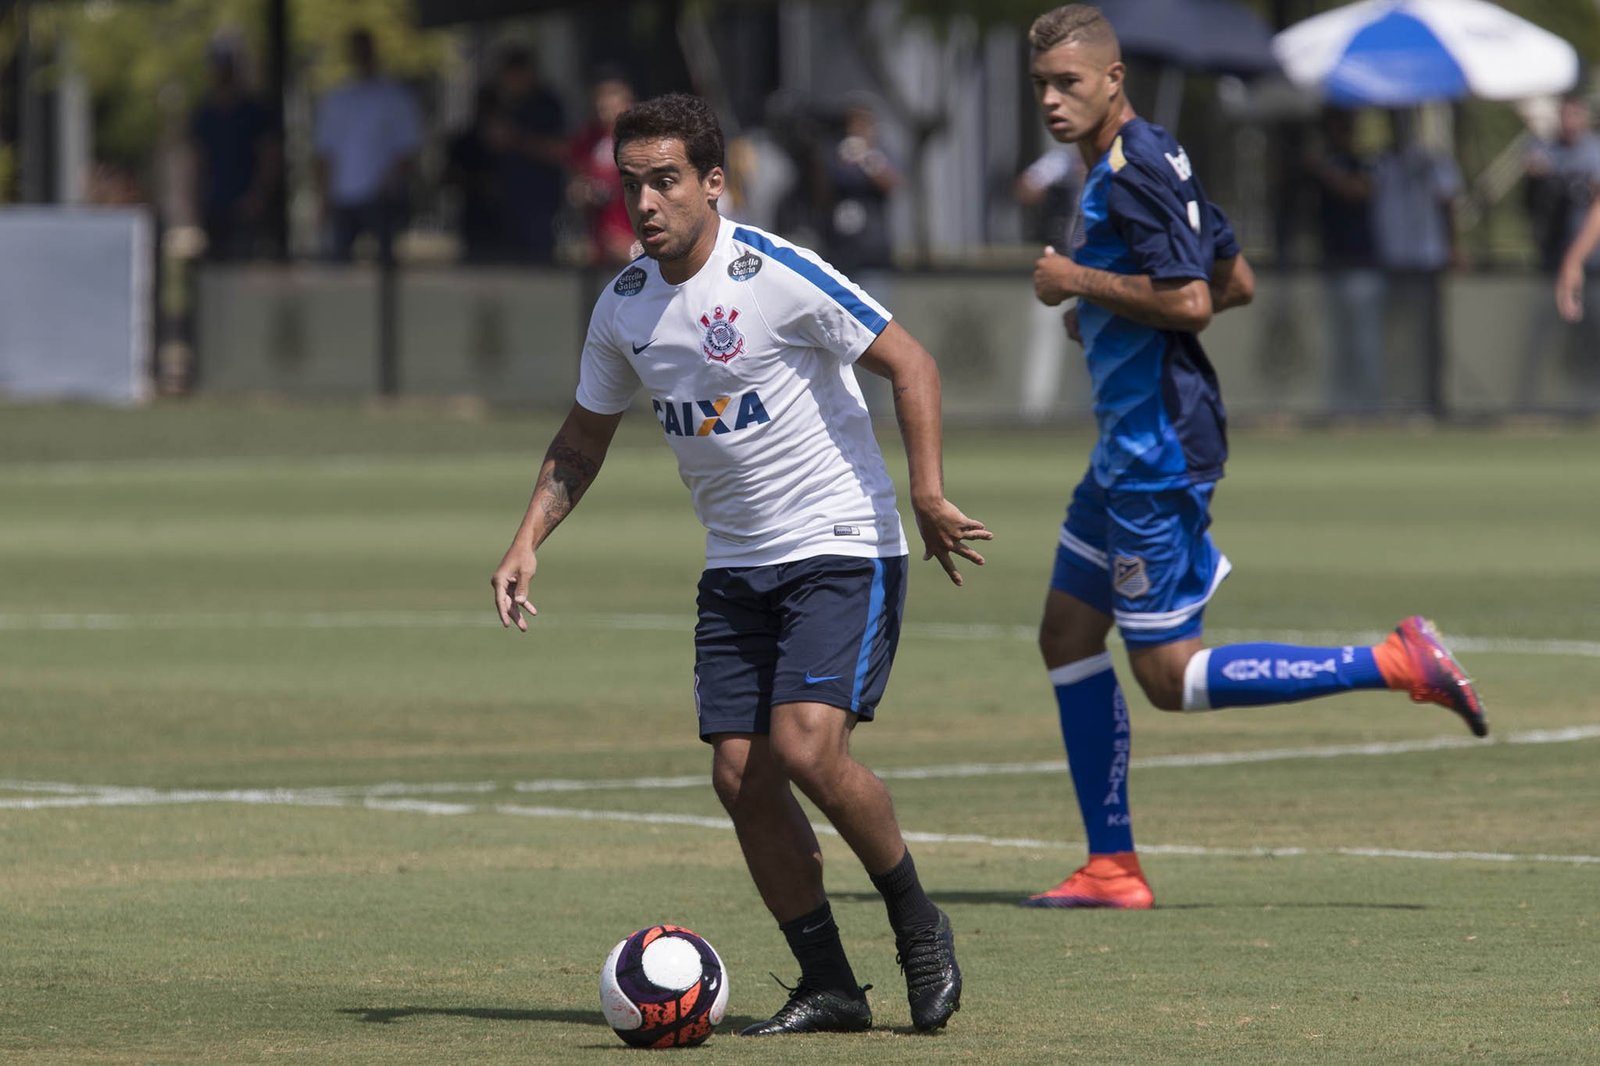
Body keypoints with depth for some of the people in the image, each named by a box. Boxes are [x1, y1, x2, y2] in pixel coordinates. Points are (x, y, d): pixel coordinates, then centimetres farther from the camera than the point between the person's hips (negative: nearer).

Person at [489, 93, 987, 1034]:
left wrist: (928, 493, -23)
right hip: (736, 563, 7)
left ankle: (920, 928, 2)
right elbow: (584, 439, 17)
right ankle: (828, 989, 7)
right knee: (740, 775, -3)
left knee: (806, 748, -21)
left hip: (841, 547, -7)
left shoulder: (778, 276, -17)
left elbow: (910, 364, -13)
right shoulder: (625, 305, 3)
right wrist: (528, 543, 4)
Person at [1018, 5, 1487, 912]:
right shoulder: (1151, 158, 14)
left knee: (1171, 677, -7)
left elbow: (1189, 300, -26)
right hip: (1131, 445, 11)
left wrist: (1077, 282, -15)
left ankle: (1399, 664, -6)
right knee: (1067, 635, 11)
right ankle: (1113, 869, 14)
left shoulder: (1134, 171, -17)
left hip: (1160, 448, -11)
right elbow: (1237, 282, 19)